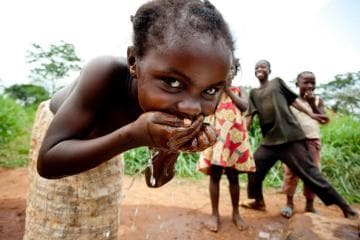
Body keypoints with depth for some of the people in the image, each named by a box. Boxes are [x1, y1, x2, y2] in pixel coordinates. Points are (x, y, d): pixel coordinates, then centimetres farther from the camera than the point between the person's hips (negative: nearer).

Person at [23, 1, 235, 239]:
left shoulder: (185, 110, -28)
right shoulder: (106, 74, -41)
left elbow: (155, 179, -16)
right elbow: (47, 163, -38)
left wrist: (174, 148, -37)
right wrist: (133, 135, -50)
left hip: (101, 139, 3)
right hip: (58, 127, -3)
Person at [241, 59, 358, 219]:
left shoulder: (277, 82, 11)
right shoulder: (254, 93, 16)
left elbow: (292, 100, 12)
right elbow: (249, 116, 9)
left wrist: (311, 114, 6)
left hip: (290, 136, -4)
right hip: (269, 140, 4)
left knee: (309, 172, -3)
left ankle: (343, 206, 12)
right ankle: (257, 201, 23)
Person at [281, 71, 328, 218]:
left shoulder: (318, 100, 7)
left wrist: (312, 104, -15)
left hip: (313, 140, 3)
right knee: (291, 171, -1)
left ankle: (310, 204, 18)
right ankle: (289, 202, 13)